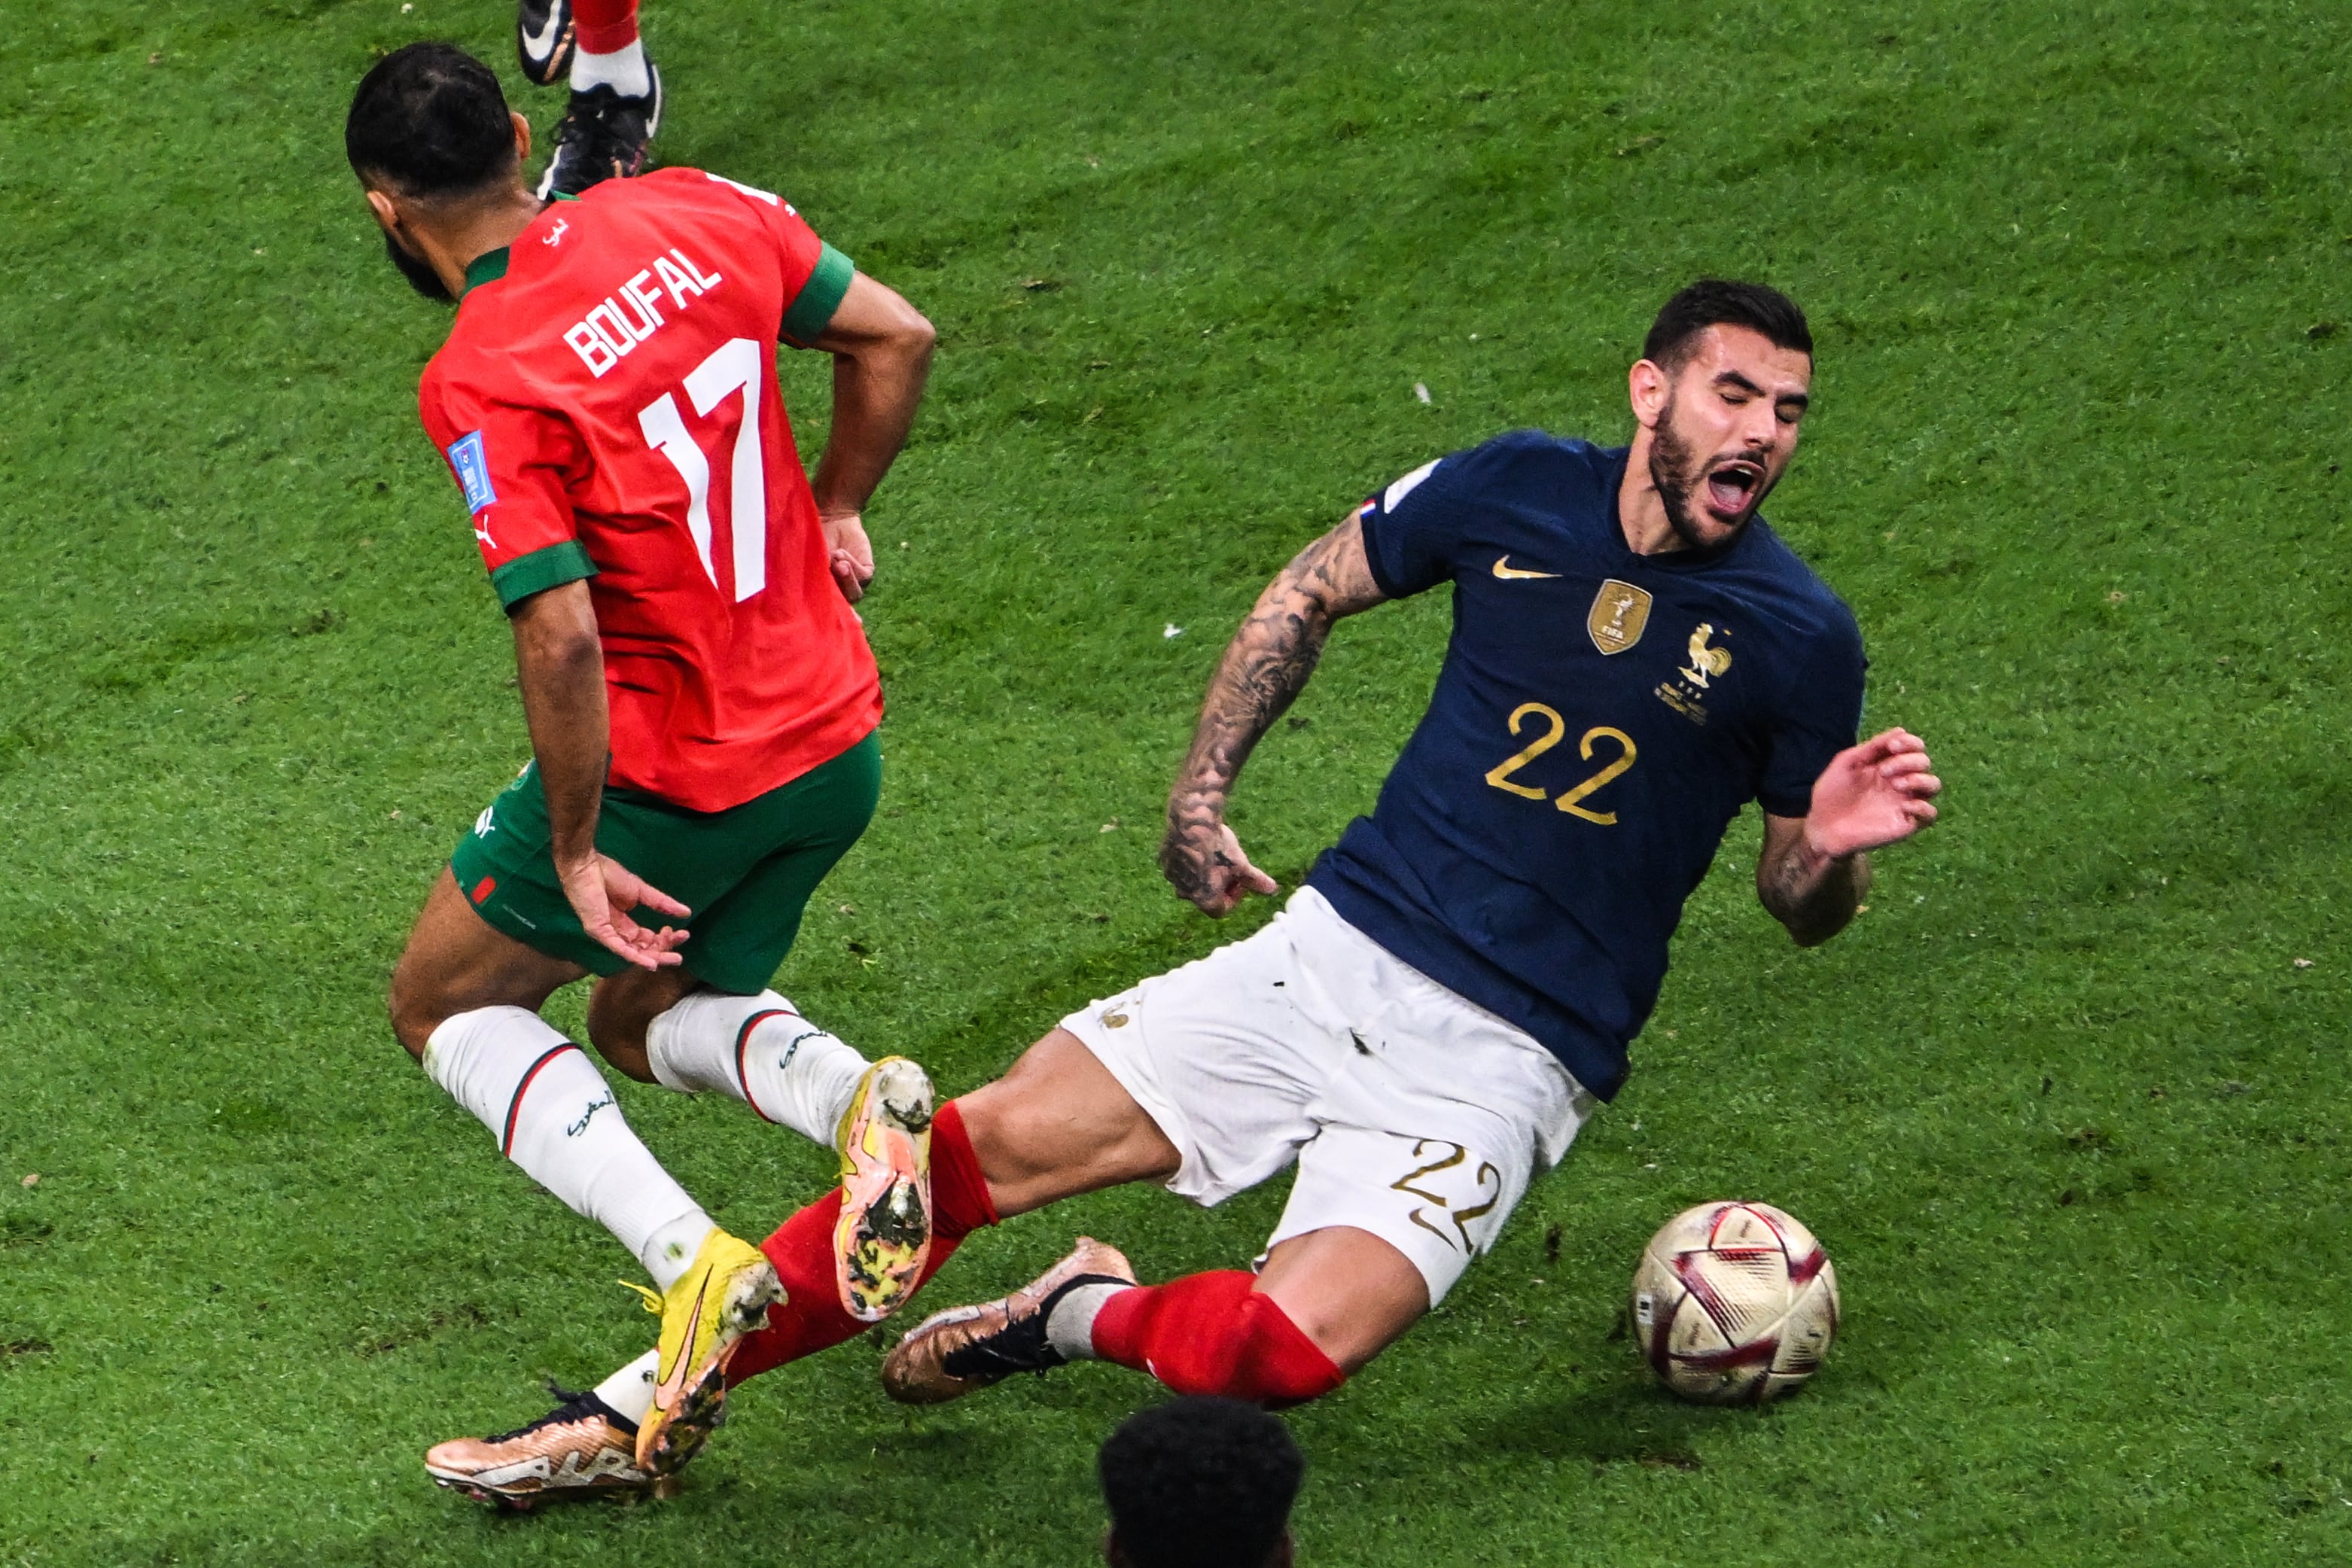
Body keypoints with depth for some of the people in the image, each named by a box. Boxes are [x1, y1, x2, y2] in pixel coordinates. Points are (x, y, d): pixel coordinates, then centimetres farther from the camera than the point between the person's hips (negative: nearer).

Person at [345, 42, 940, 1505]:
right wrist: (833, 508, 20)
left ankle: (692, 1258, -5)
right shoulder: (691, 213, -3)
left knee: (448, 1004, 17)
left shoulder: (479, 383, -21)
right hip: (837, 741, 7)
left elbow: (560, 635, -26)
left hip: (671, 778, -7)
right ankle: (857, 1096, -6)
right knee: (645, 1019, 28)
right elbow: (896, 336, 6)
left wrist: (573, 847, -15)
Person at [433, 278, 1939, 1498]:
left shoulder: (1797, 636, -8)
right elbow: (1312, 594, 17)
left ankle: (1089, 1317, 6)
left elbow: (1796, 904, 4)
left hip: (1504, 1060, -3)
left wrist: (1834, 848, -19)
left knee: (1288, 1349, -27)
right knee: (986, 1144, -9)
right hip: (1334, 952, 3)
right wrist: (1200, 796, 11)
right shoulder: (1518, 490, -1)